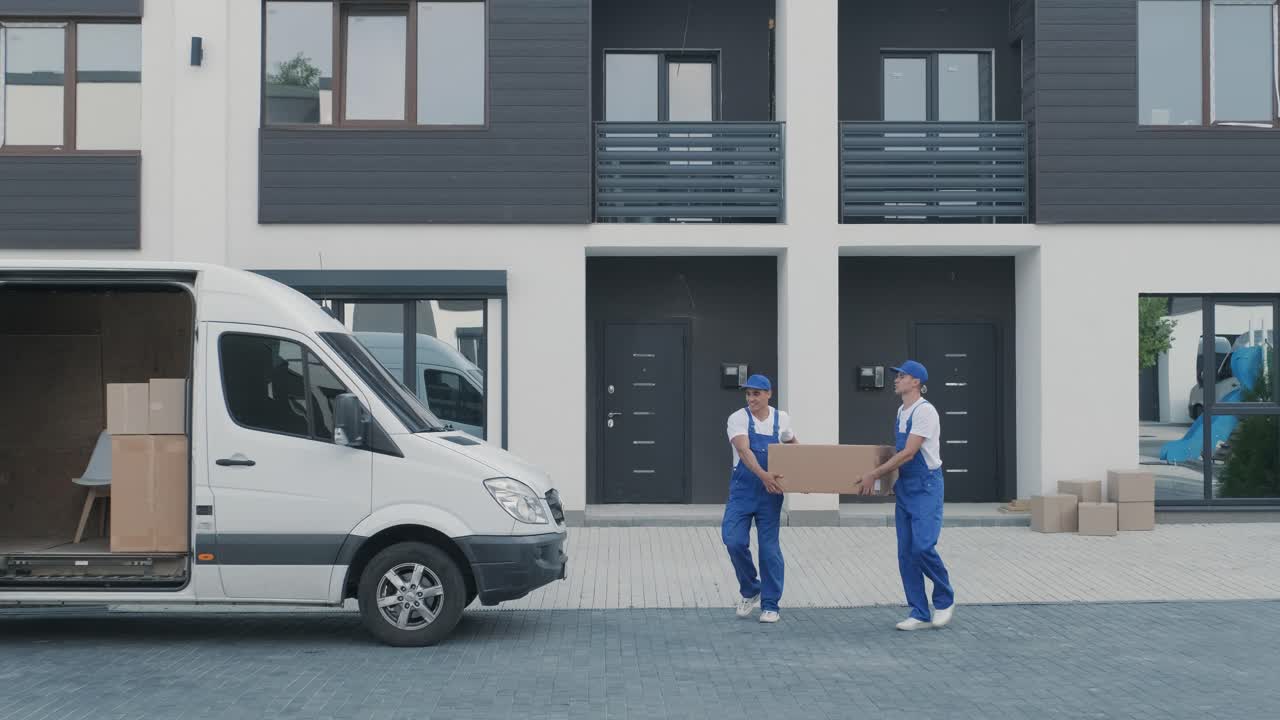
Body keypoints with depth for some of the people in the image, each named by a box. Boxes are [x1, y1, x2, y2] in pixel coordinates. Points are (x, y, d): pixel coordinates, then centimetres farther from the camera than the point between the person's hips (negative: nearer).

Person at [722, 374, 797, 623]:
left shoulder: (781, 419, 2)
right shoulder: (738, 418, -9)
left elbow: (793, 445, 21)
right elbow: (744, 450, -25)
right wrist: (763, 475, -39)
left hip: (771, 492, 2)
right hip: (742, 490, -1)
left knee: (769, 547, 1)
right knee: (734, 540, -12)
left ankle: (770, 605, 11)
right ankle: (750, 591, 12)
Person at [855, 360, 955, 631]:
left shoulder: (924, 411, -16)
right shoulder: (901, 412, 13)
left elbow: (909, 453, -20)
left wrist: (874, 474, -19)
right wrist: (881, 475, 23)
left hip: (926, 486, -9)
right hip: (905, 486, 9)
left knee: (923, 547, -15)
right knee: (906, 552, 4)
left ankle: (945, 599, 9)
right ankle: (920, 614, 10)